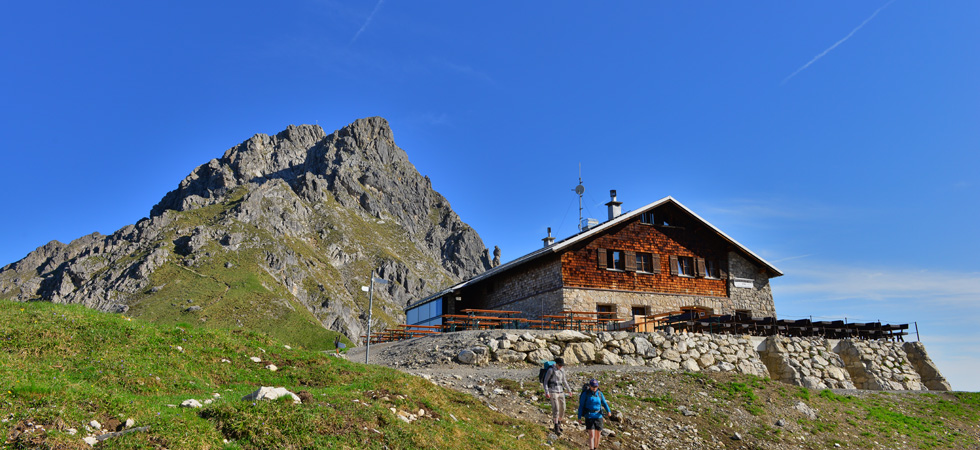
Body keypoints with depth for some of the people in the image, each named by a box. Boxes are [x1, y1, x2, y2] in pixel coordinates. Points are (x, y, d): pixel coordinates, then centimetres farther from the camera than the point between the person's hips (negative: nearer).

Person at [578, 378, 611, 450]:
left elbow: (604, 404, -2)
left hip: (598, 417, 4)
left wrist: (608, 411, -21)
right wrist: (579, 417, -7)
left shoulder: (600, 394, 2)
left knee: (598, 435, 9)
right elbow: (581, 406, -5)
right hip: (589, 417, -4)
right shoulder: (585, 394, -8)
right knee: (591, 435, -14)